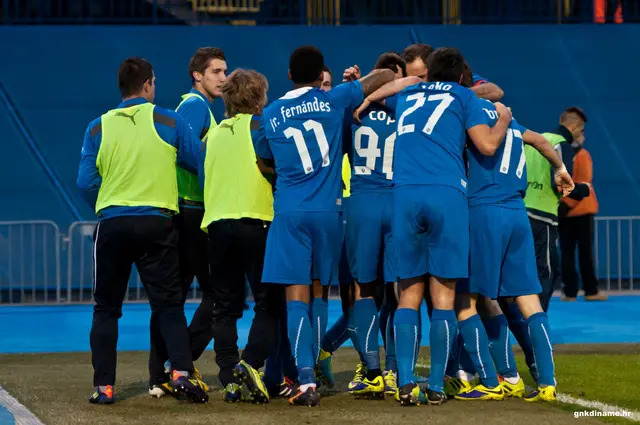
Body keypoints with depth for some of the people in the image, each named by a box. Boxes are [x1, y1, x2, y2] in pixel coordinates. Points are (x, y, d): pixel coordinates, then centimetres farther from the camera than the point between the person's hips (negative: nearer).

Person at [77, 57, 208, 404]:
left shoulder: (98, 127, 2)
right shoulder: (169, 122, -1)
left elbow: (86, 182, 0)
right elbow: (201, 165, -1)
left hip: (112, 223, 1)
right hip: (157, 223, -1)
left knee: (106, 309, 11)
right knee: (169, 304, 4)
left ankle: (103, 385, 6)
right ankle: (181, 371, -14)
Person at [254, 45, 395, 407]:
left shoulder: (271, 115, 5)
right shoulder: (333, 101, 2)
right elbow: (386, 76, 7)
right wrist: (361, 86, 28)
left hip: (289, 211, -1)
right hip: (328, 210, 1)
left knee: (297, 295, -5)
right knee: (319, 293, 15)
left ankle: (306, 378, -18)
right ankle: (312, 370, 21)